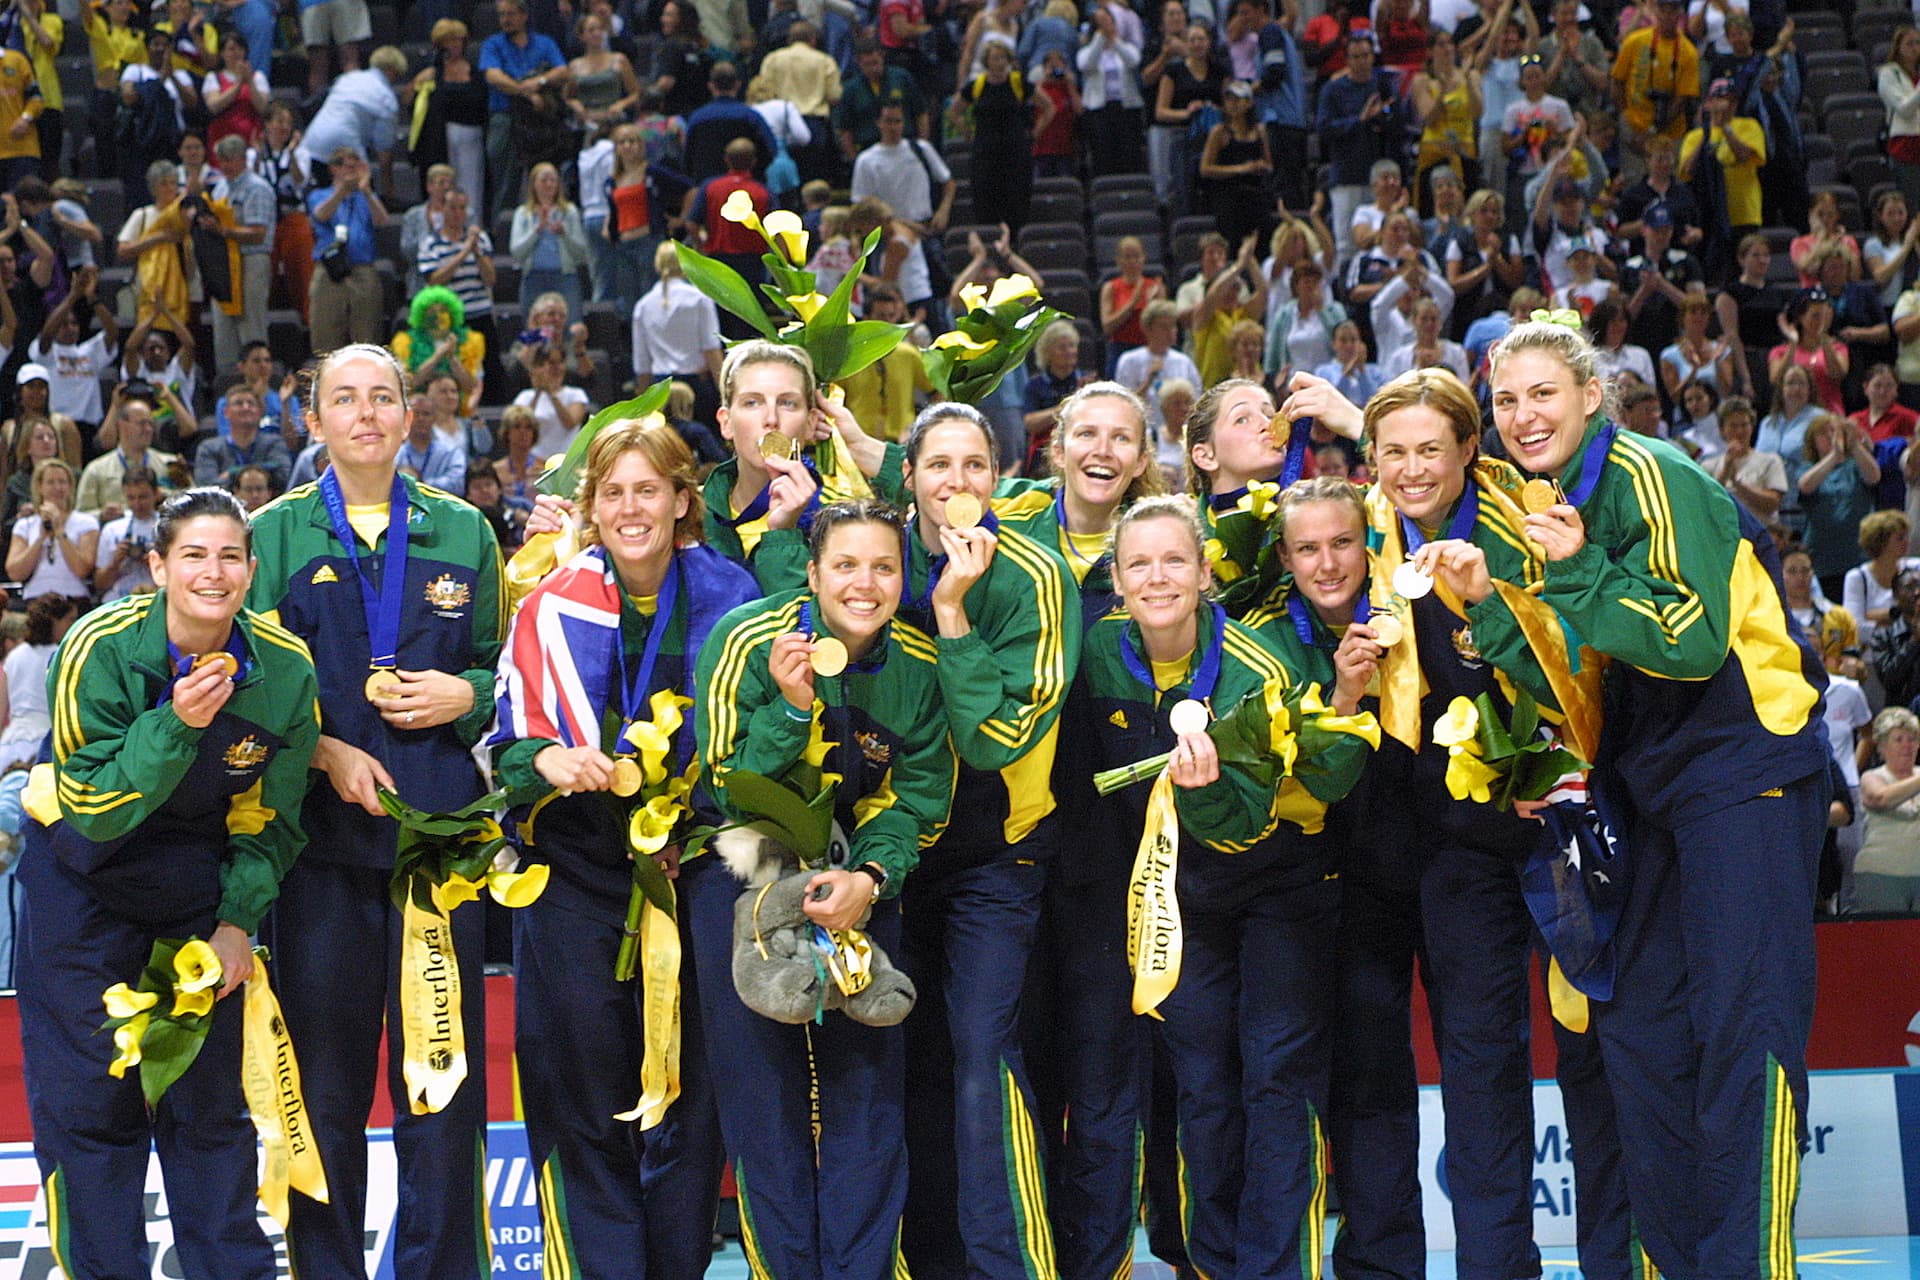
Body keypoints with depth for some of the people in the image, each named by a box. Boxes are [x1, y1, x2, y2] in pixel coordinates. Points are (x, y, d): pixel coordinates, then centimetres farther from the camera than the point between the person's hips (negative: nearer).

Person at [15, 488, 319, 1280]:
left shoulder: (285, 669, -13)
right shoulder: (100, 651, -23)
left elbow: (269, 818, -1)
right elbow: (93, 809, -25)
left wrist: (240, 919, -6)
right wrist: (175, 724, -36)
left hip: (200, 883, 2)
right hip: (86, 880, -2)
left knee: (209, 1093, 5)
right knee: (88, 1099, -2)